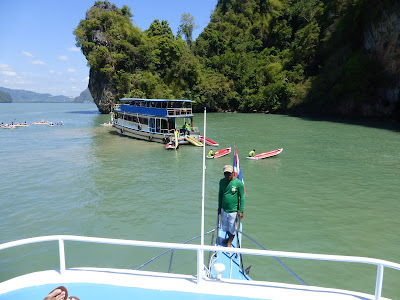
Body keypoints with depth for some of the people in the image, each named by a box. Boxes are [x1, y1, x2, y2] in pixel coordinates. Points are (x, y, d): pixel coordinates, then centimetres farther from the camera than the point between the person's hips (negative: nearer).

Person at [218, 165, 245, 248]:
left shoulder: (239, 183, -14)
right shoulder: (222, 181, -1)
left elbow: (242, 197, -8)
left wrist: (241, 211, -11)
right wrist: (219, 207, 15)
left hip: (233, 210, -4)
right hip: (223, 210, 4)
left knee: (232, 229, 10)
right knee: (225, 227, 21)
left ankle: (229, 242, 35)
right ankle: (229, 237, 49)